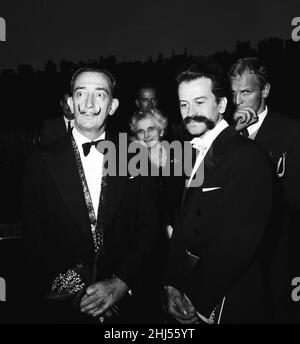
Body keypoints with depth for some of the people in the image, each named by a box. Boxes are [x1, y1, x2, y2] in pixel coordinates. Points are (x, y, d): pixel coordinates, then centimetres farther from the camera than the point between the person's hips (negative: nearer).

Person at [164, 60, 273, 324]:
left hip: (225, 303, -6)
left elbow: (238, 241, -22)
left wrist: (196, 301, -15)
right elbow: (183, 224, 5)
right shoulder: (195, 152, 5)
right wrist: (172, 285, -3)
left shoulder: (248, 156, -18)